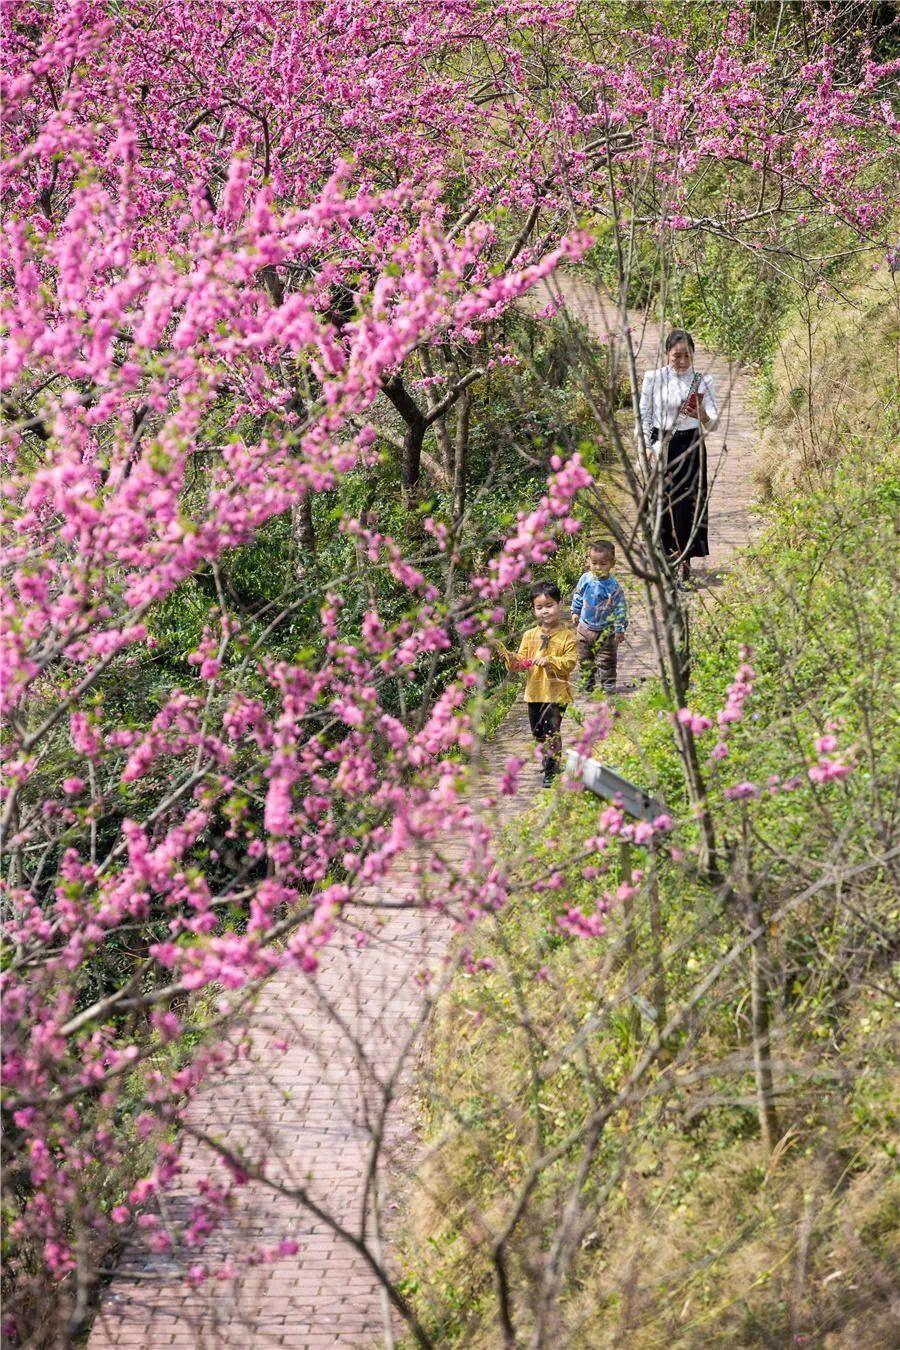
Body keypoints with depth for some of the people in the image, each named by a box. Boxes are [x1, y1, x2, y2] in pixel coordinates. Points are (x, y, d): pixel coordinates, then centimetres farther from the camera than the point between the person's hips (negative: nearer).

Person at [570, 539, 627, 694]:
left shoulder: (613, 586, -18)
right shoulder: (585, 579, -6)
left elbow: (620, 607, -13)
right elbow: (578, 596, 12)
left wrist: (620, 628, -12)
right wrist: (575, 612, 14)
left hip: (605, 630, -4)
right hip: (585, 626, 4)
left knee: (607, 660, 4)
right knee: (584, 658, 14)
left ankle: (608, 684, 16)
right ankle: (587, 682, 28)